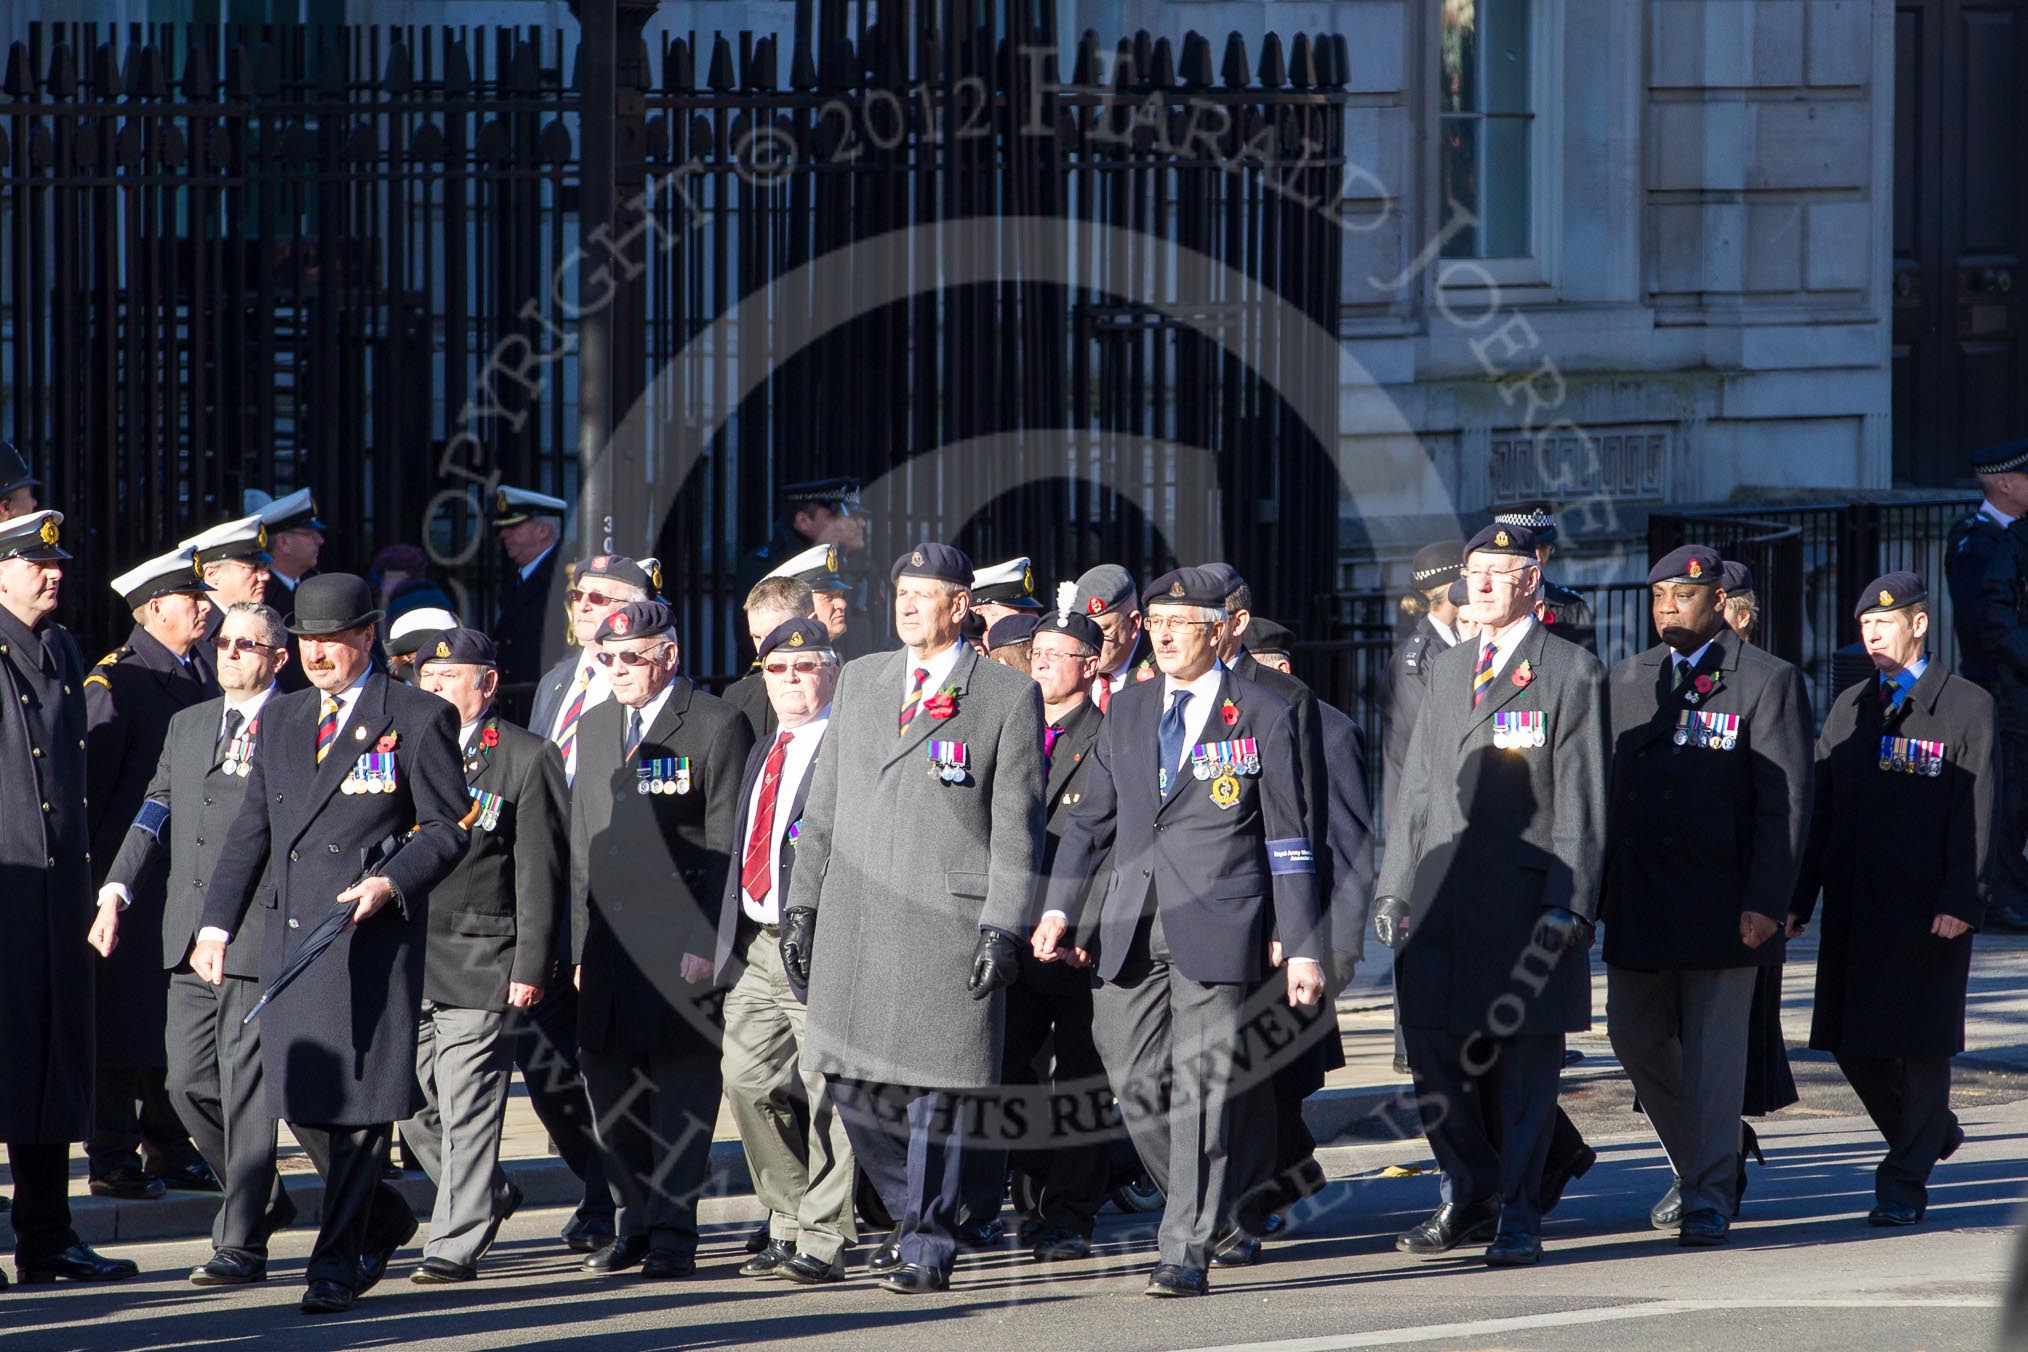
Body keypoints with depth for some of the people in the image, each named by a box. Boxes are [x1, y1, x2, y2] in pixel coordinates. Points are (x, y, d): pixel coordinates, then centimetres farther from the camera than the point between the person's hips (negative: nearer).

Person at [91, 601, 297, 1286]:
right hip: (190, 936, 6)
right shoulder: (188, 725, 18)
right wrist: (117, 888, 3)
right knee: (189, 1080, 6)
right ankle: (262, 1197, 27)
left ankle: (241, 1242, -1)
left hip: (261, 932, -6)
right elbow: (157, 813, 16)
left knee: (245, 1087, -6)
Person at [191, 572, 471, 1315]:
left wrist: (392, 884, -17)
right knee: (300, 1099, 6)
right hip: (290, 935, 6)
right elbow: (251, 830, 18)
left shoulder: (418, 718, -1)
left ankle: (338, 1261, 0)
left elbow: (446, 828, -1)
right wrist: (217, 922, 10)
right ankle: (383, 1221, 27)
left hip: (374, 934, -6)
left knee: (358, 1099, -5)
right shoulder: (280, 719, 16)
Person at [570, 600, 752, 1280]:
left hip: (684, 943, -6)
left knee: (682, 1090, -4)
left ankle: (672, 1233, -1)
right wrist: (581, 944, 14)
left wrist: (708, 942, -13)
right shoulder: (594, 728, 16)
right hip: (610, 940, 6)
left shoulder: (716, 726, -4)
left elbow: (726, 846, -8)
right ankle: (634, 1223, 18)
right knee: (610, 1089, 7)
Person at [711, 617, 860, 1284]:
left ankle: (824, 1239, 1)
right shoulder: (763, 753, 20)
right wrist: (724, 938, 19)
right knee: (748, 1080, 5)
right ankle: (788, 1222, 19)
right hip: (755, 948, 8)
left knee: (827, 1094, -5)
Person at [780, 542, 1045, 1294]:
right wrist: (803, 902, 12)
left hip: (949, 922, -5)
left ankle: (928, 1248, 7)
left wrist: (1003, 928, -11)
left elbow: (1016, 829, -4)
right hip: (855, 922, 5)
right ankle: (918, 1219, 21)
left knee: (936, 1091, -3)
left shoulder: (1009, 698, 0)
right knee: (854, 1085, 3)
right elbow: (825, 806, 17)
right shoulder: (860, 681, 14)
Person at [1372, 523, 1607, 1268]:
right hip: (1440, 896, 5)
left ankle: (1517, 1215, 7)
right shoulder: (1448, 671, 18)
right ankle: (1471, 1197, 19)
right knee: (1434, 1050, 3)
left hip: (1524, 900, -5)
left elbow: (1581, 804, -6)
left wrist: (1568, 905, -13)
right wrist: (1394, 886, 14)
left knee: (1525, 1059, -1)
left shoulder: (1572, 674, -1)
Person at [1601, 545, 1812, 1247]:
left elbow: (1786, 801, -7)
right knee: (1636, 1039, 8)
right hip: (1638, 901, 5)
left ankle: (1709, 1198, 3)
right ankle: (1698, 1164, 27)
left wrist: (1767, 901, -14)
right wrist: (1596, 887, 7)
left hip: (1722, 902, -5)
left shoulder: (1769, 682, -3)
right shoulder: (1626, 679, 12)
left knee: (1714, 1052, -3)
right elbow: (1603, 787, 15)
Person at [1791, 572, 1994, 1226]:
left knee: (1921, 1042, -2)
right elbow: (1820, 810, 15)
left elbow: (1977, 817, -7)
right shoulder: (1848, 710, 16)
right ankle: (1932, 1132, 28)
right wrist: (1798, 900, 8)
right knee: (1853, 1042, 7)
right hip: (1854, 912, 5)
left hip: (1930, 911, -5)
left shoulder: (1969, 707, -1)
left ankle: (1905, 1180, 5)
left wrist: (1960, 903, -16)